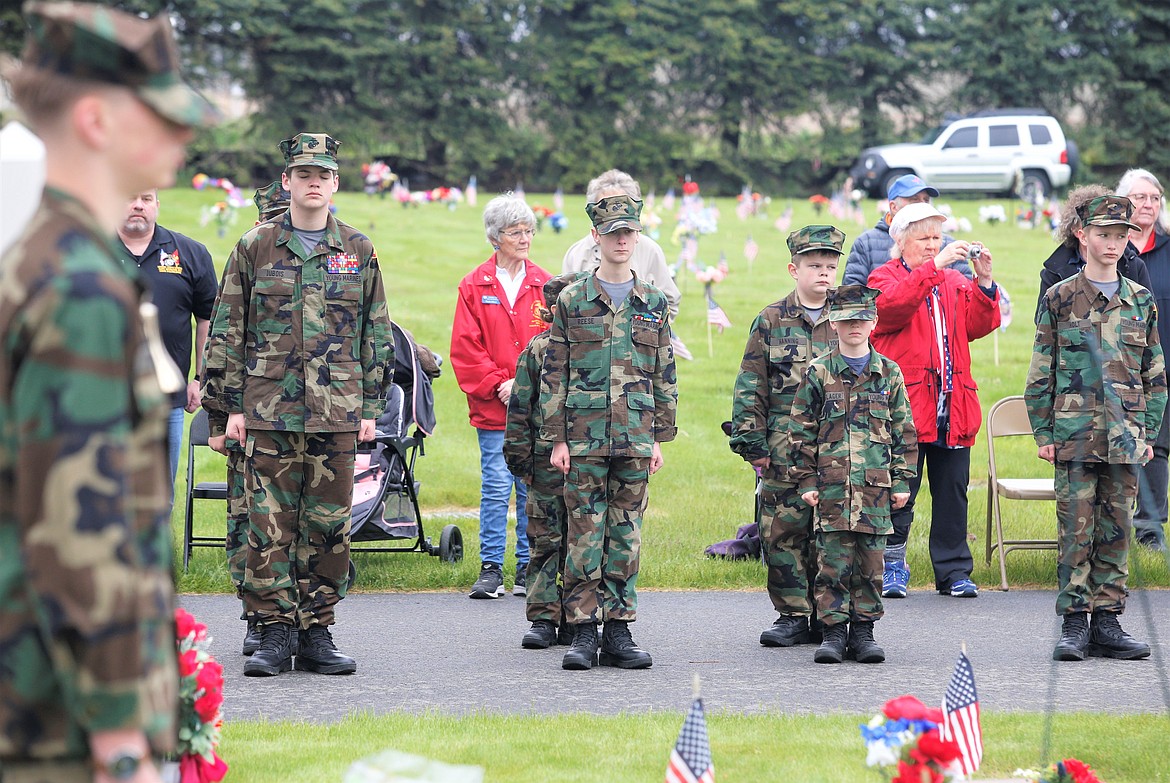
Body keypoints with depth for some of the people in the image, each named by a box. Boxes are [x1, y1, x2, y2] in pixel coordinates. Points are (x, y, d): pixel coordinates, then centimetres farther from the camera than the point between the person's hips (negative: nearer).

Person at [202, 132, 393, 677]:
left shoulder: (358, 251, 9)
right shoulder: (255, 248, 5)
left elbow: (376, 334, 12)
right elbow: (227, 331, 5)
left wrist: (370, 407, 6)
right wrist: (231, 406, 0)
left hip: (337, 416, 1)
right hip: (268, 412, -1)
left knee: (329, 527, 3)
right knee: (269, 526, -3)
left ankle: (317, 634, 11)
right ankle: (274, 634, 3)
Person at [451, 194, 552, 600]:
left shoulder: (545, 286, 8)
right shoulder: (474, 286, 3)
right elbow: (465, 349, -1)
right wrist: (497, 385, -9)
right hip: (492, 408, -1)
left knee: (533, 488, 4)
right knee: (495, 488, -4)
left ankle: (528, 567, 12)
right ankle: (491, 569, 2)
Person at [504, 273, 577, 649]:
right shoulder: (537, 351, 3)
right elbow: (520, 407, 3)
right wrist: (518, 452, -2)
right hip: (547, 463, -2)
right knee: (545, 541, -1)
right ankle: (543, 618, 1)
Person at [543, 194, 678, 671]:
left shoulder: (653, 304, 9)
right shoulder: (571, 301, 2)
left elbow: (664, 375, 12)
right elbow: (554, 374, 2)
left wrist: (660, 438, 8)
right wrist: (557, 439, -4)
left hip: (635, 437, 2)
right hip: (584, 435, -2)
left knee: (626, 535, 5)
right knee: (584, 534, -3)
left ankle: (618, 632, 9)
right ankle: (583, 632, 1)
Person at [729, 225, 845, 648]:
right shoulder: (771, 321, 4)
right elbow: (751, 387, 4)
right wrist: (751, 440, -3)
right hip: (784, 450, -1)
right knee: (782, 532, -1)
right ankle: (793, 616, 7)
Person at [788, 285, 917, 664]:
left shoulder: (889, 373, 8)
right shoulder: (818, 374, 4)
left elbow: (904, 430, 11)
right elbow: (802, 430, 5)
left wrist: (902, 481, 6)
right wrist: (806, 480, 0)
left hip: (876, 486, 1)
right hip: (831, 486, -1)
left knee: (870, 560, 3)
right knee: (833, 559, -3)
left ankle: (863, 630, 11)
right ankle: (833, 630, 2)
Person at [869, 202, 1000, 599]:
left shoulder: (955, 283, 18)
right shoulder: (885, 278, 4)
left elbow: (979, 325, 4)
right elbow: (892, 304, -20)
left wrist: (984, 282, -11)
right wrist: (934, 266, -25)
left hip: (954, 405, 4)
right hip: (905, 405, -4)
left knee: (952, 493, 7)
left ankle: (953, 570, 12)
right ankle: (892, 566, 8)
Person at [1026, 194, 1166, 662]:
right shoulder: (1059, 299, 2)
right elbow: (1041, 373, 3)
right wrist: (1043, 434, -2)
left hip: (1125, 438, 3)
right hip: (1074, 434, -3)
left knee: (1116, 530, 5)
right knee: (1076, 528, -4)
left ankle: (1107, 622, 10)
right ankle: (1074, 623, 0)